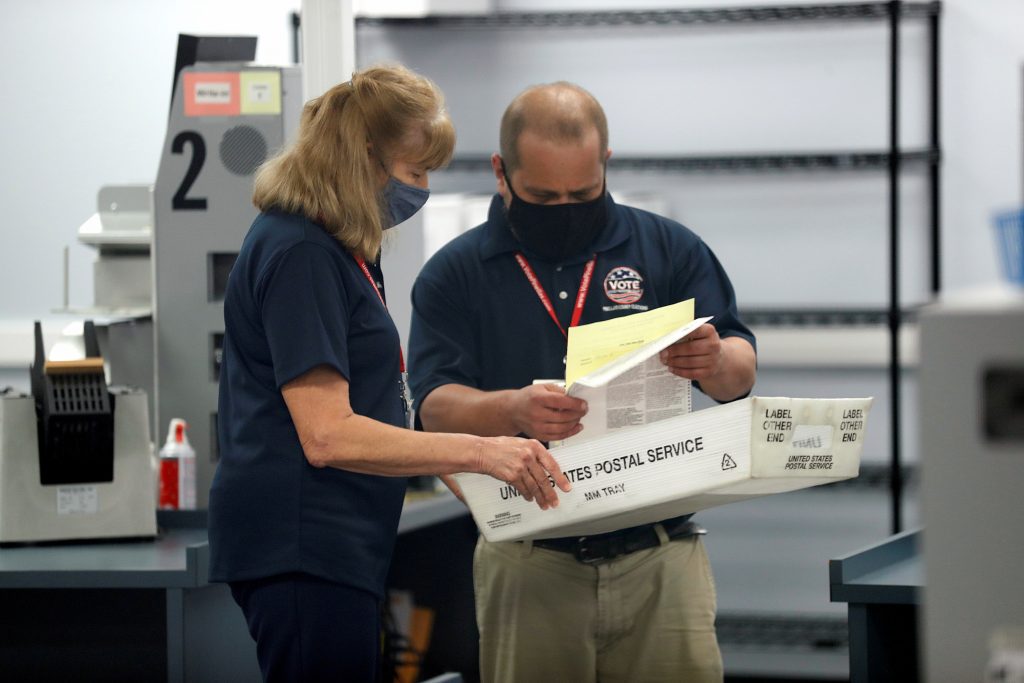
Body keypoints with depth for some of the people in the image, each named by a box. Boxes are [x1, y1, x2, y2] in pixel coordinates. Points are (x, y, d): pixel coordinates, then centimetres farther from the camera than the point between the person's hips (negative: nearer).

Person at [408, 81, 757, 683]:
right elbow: (437, 409, -4)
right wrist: (513, 410, -26)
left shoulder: (669, 249, 7)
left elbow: (741, 373, 3)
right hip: (529, 561, 0)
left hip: (659, 556, 0)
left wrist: (714, 364, -22)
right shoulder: (456, 274, 5)